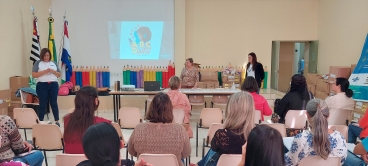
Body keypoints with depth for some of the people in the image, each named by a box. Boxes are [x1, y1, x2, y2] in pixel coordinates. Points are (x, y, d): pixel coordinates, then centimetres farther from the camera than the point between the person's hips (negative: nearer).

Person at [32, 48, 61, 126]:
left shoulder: (53, 63, 12)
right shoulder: (38, 63, 3)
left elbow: (59, 74, 11)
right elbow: (34, 75, -6)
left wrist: (53, 71, -9)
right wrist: (45, 71, -16)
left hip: (53, 85, 2)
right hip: (42, 85, -2)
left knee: (54, 103, 4)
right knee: (43, 104, 1)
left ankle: (57, 121, 8)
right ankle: (40, 122, 9)